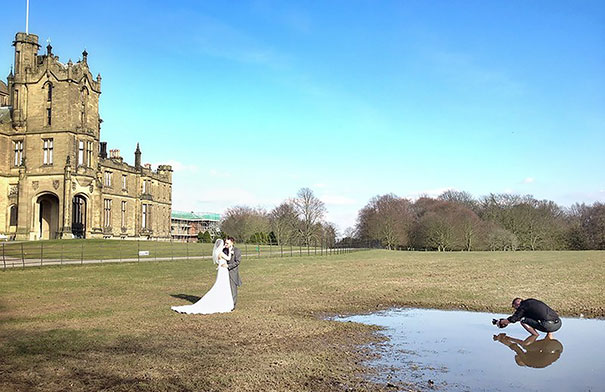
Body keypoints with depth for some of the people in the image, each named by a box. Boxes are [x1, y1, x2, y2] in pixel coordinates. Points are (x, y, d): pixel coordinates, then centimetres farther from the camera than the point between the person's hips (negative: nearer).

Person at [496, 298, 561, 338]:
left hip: (549, 325, -7)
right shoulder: (532, 301, 27)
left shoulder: (523, 306, 3)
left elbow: (513, 319, 9)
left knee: (523, 321, 2)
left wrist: (501, 322, 25)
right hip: (558, 324, 7)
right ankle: (550, 334, 18)